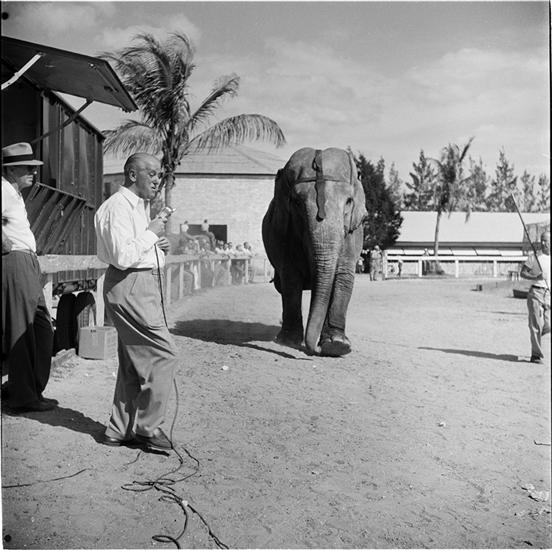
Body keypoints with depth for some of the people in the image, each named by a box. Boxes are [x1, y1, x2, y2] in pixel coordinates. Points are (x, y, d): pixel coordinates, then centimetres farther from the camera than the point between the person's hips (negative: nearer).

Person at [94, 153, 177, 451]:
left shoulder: (141, 206, 20)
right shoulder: (118, 207, -14)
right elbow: (123, 257, -23)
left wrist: (157, 246, 9)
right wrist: (151, 233, -14)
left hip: (145, 284, 11)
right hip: (130, 287, -11)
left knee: (134, 360, 13)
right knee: (162, 353, -9)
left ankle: (120, 430, 22)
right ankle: (147, 426, 3)